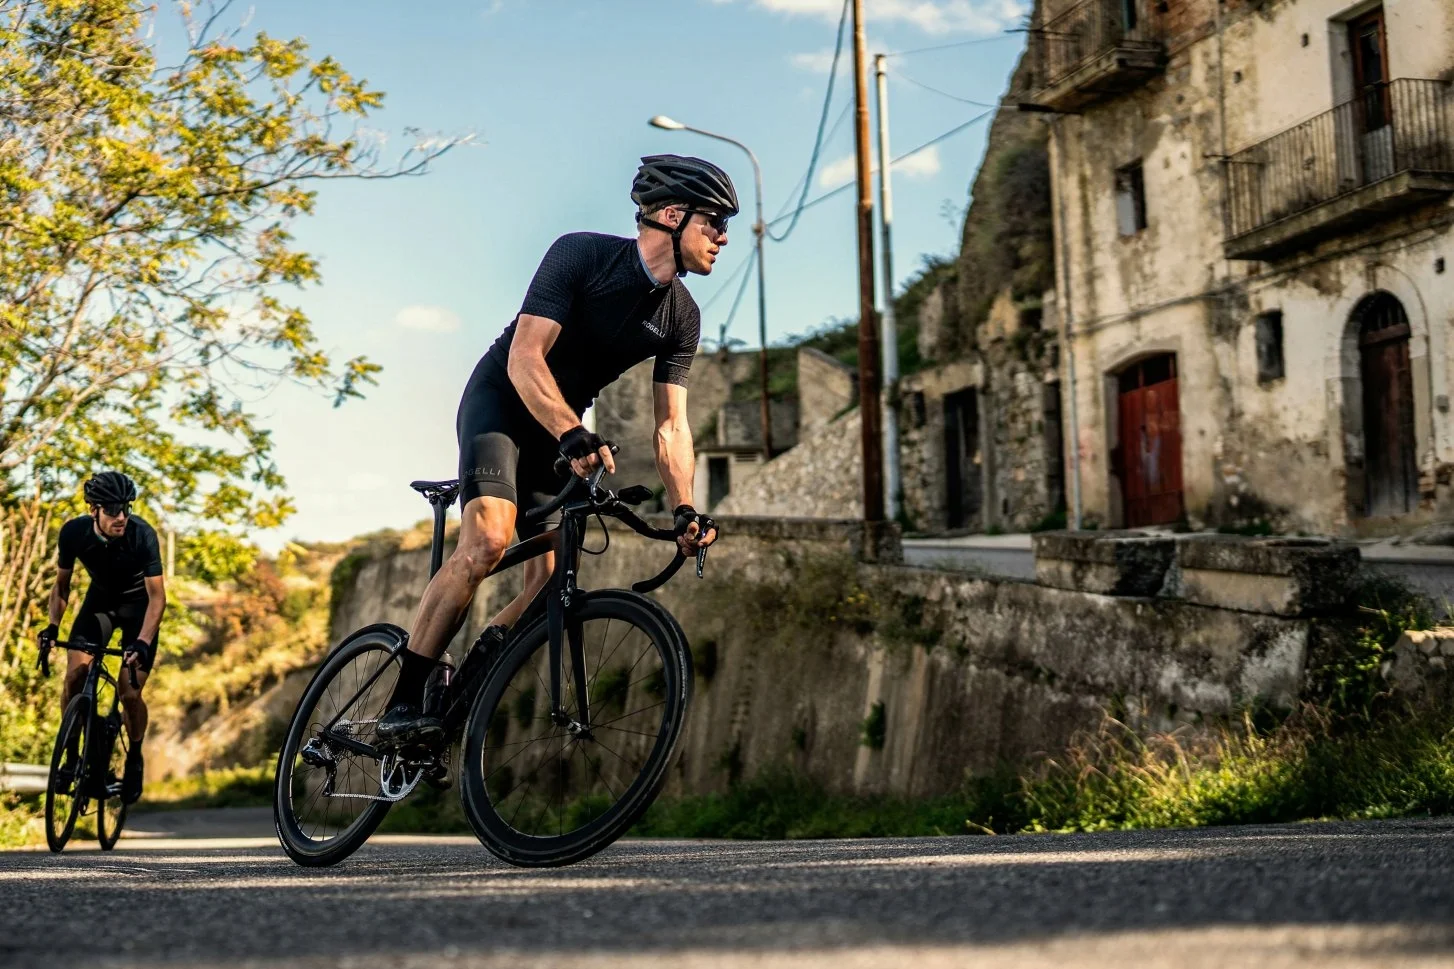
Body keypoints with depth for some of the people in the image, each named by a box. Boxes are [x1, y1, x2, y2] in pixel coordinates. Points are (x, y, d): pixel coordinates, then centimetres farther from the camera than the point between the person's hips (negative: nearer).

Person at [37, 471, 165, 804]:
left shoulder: (142, 535, -31)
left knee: (130, 694, -13)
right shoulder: (74, 532, -22)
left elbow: (157, 595, -31)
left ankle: (135, 757, 13)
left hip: (138, 604, -3)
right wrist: (52, 626, -22)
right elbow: (62, 584, -7)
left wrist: (142, 643, -43)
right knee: (74, 677, -16)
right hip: (100, 599, 3)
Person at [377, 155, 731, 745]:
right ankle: (403, 702, -24)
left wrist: (685, 510, -20)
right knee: (488, 540, -29)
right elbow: (525, 358, -28)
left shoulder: (682, 318, -3)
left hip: (564, 428, 7)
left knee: (552, 580, -8)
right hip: (501, 401, -6)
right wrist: (574, 436, -42)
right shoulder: (581, 254, -20)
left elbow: (671, 426, -4)